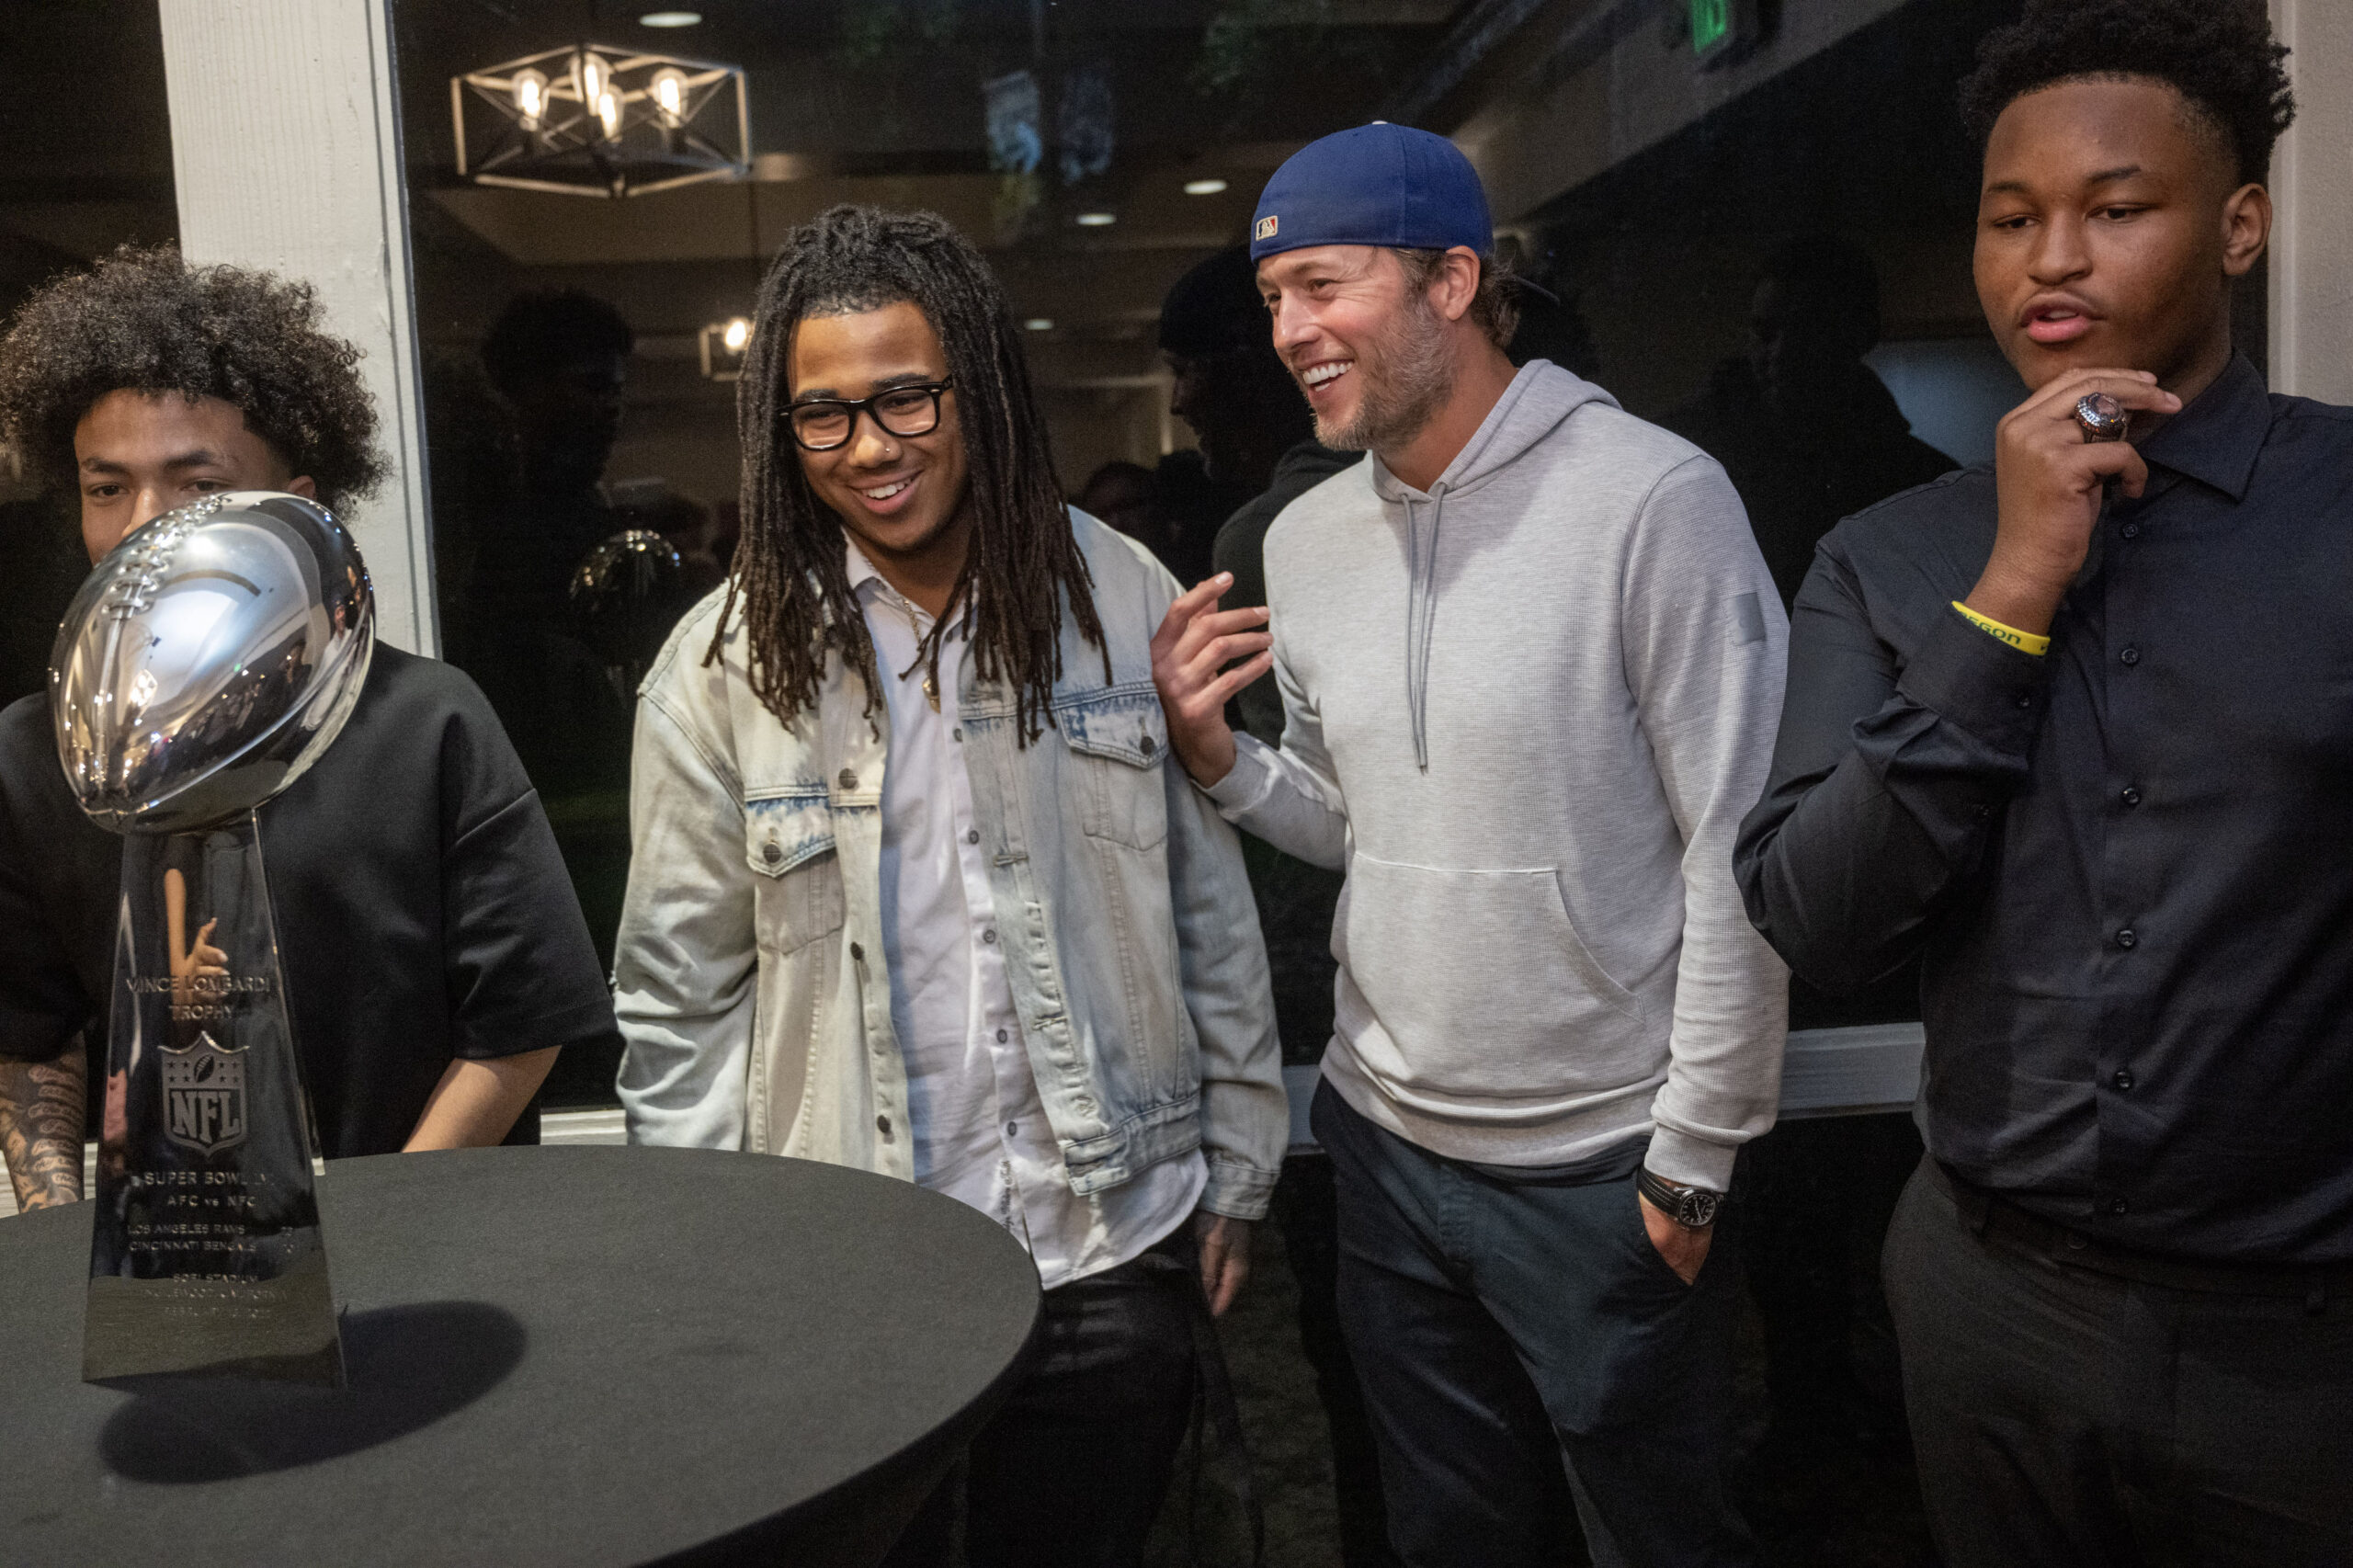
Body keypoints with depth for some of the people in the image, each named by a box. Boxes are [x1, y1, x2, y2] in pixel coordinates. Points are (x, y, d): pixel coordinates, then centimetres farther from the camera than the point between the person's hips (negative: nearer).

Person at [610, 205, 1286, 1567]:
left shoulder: (1119, 599, -4)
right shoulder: (726, 662, -6)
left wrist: (1237, 1173, 3)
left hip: (1114, 1253, 1)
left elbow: (1213, 914, 1)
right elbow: (682, 995, -1)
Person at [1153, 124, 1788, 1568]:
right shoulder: (1305, 540, 4)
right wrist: (1217, 754, -7)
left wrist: (1694, 1154, -12)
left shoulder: (1653, 498, -15)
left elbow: (1737, 856, -14)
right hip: (1389, 1142, 6)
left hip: (1604, 1166, -5)